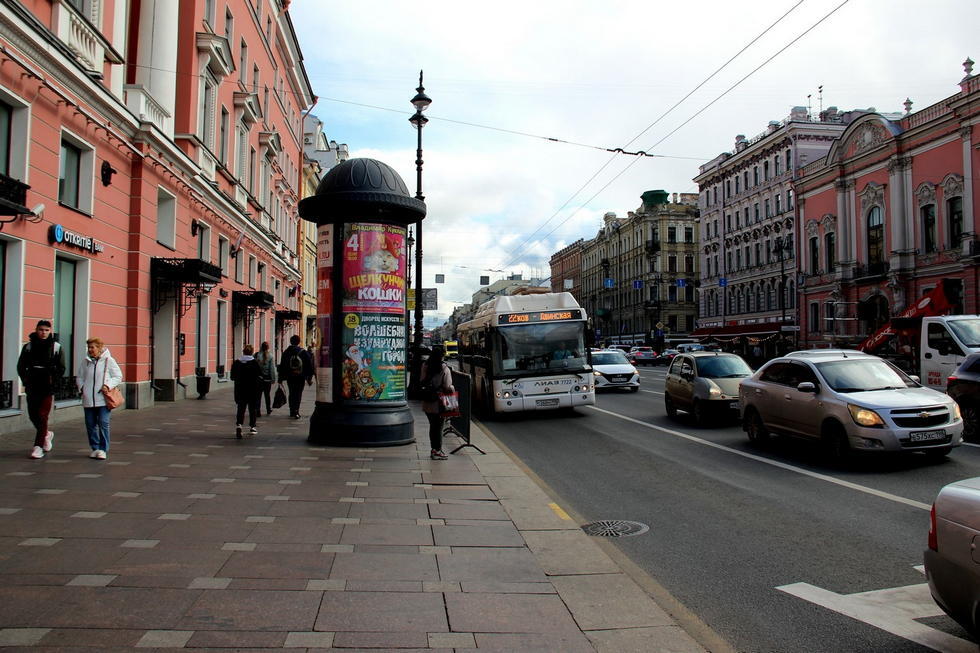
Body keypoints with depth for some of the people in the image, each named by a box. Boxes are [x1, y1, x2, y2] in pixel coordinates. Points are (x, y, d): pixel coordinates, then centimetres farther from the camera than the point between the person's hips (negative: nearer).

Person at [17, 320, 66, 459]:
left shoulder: (57, 347, 1)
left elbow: (61, 368, 2)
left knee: (42, 416, -6)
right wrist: (26, 382, -4)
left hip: (48, 389, -3)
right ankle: (46, 434, 35)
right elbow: (21, 366, 8)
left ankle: (38, 446, -2)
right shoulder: (29, 346, 6)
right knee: (33, 415, 9)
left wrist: (53, 382, -9)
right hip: (32, 388, 3)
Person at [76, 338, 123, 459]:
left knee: (103, 423, -8)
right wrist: (82, 387, 3)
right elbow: (79, 377, 20)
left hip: (103, 399, -4)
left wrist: (108, 385, -13)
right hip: (88, 400, 4)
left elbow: (118, 376, 1)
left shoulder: (109, 360, -1)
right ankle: (95, 448, 20)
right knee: (90, 424, 8)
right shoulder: (85, 362, 10)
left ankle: (103, 449, -1)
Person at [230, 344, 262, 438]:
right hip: (253, 390, -2)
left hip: (240, 389, 2)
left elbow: (232, 377, 3)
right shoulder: (255, 362, -11)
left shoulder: (236, 362, -1)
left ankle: (238, 424, -16)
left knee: (241, 408, 6)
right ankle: (252, 427, 17)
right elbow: (260, 376, -11)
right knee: (253, 408, 11)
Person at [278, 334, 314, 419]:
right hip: (300, 377, -2)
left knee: (292, 394, 15)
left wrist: (280, 378, 8)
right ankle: (296, 411, -14)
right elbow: (309, 365, -2)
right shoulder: (303, 352, -2)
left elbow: (282, 366, 3)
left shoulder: (286, 352, 2)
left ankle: (292, 411, 19)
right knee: (298, 394, -1)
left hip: (290, 377, 2)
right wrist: (309, 378, 4)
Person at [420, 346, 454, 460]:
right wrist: (453, 389, 4)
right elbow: (447, 387, -15)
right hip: (438, 403, -5)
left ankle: (434, 449, 24)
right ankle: (437, 451, 8)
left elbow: (422, 382, 5)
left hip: (427, 402, 5)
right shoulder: (444, 368, -15)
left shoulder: (425, 366, -1)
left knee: (432, 425, 16)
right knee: (438, 426, 5)